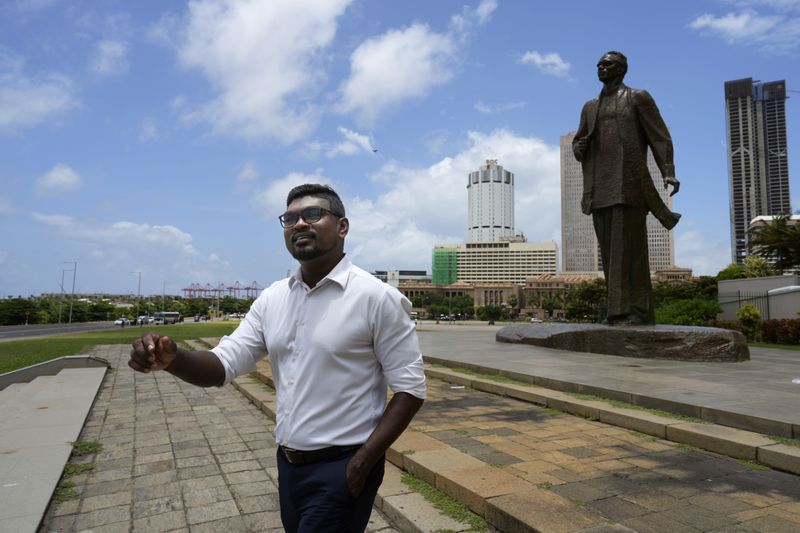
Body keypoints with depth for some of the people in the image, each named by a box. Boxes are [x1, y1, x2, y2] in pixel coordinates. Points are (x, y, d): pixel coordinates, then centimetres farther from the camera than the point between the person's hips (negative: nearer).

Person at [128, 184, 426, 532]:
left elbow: (410, 388, -13)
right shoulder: (272, 299, 4)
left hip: (341, 468, -5)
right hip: (288, 465, 6)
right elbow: (224, 364, 1)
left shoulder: (376, 298, -14)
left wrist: (362, 463, -18)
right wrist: (172, 358, -19)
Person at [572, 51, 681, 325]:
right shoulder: (590, 107, 24)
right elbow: (579, 145, 25)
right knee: (610, 249, 1)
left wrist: (668, 173, -15)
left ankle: (637, 310, -11)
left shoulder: (639, 97, 8)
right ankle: (619, 309, 3)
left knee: (629, 245, -12)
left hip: (629, 181, -5)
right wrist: (579, 148, -1)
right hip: (600, 187, 5)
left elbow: (660, 137, 1)